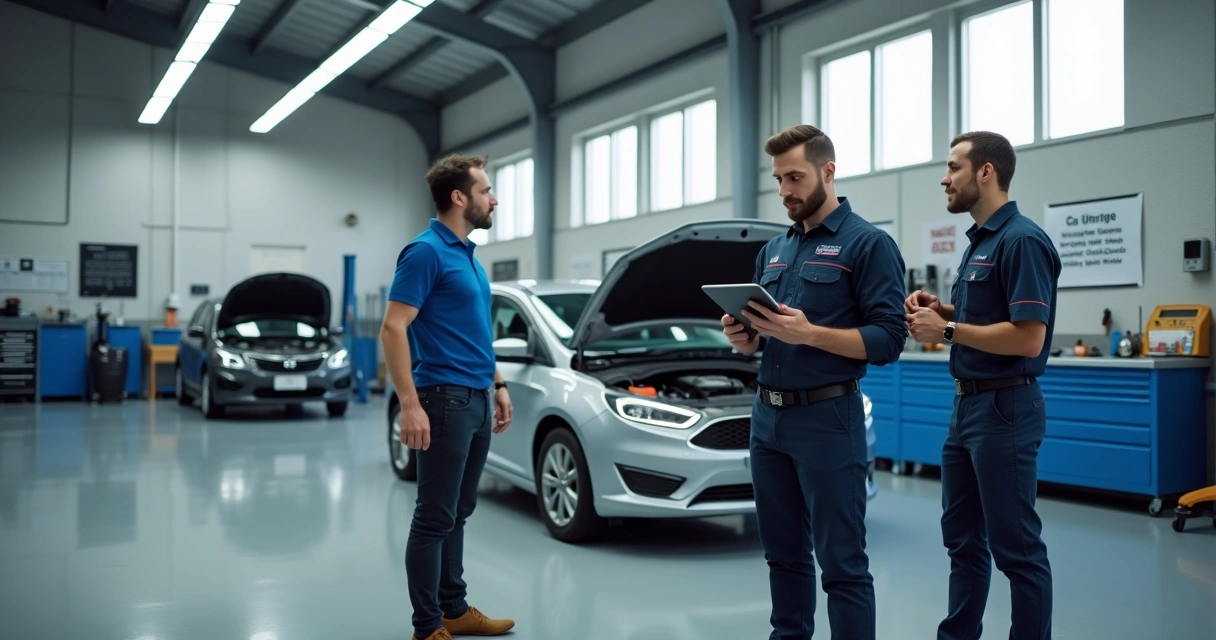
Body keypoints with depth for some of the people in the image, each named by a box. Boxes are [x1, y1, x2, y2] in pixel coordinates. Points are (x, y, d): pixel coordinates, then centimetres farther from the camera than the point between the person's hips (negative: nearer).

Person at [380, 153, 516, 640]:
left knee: (458, 513, 16)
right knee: (434, 517, -2)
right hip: (445, 399, -9)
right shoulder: (426, 251, -13)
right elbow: (393, 329, -19)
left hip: (476, 400, 10)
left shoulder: (468, 255, 15)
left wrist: (498, 386, 19)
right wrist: (410, 404, -24)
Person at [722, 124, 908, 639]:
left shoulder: (868, 244, -6)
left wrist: (809, 333, -24)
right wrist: (743, 338, -1)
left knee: (841, 562, -1)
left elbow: (888, 340, -14)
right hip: (767, 417, 7)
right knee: (783, 553, 16)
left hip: (827, 420, -7)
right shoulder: (774, 250, 15)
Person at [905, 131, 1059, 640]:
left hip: (1004, 409, -10)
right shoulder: (979, 241, 14)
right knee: (961, 536, 17)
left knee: (1015, 545, 0)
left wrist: (948, 329, -16)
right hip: (967, 405, 10)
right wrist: (943, 311, 6)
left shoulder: (1022, 240, -16)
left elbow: (1026, 338, -23)